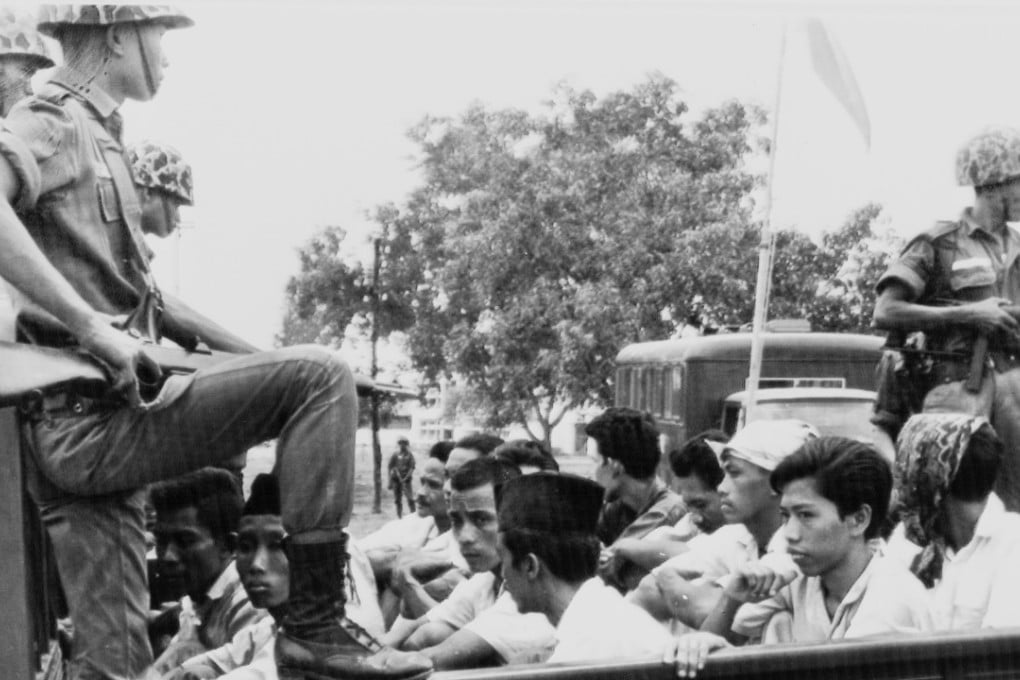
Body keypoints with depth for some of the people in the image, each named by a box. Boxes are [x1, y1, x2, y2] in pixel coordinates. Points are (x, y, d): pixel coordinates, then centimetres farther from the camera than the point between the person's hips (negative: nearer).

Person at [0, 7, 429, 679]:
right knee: (319, 376, -13)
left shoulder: (93, 134, 25)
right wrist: (93, 327, -30)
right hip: (89, 416, -10)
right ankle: (315, 625, -11)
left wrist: (258, 356, 24)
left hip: (69, 440, 10)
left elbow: (140, 292, 31)